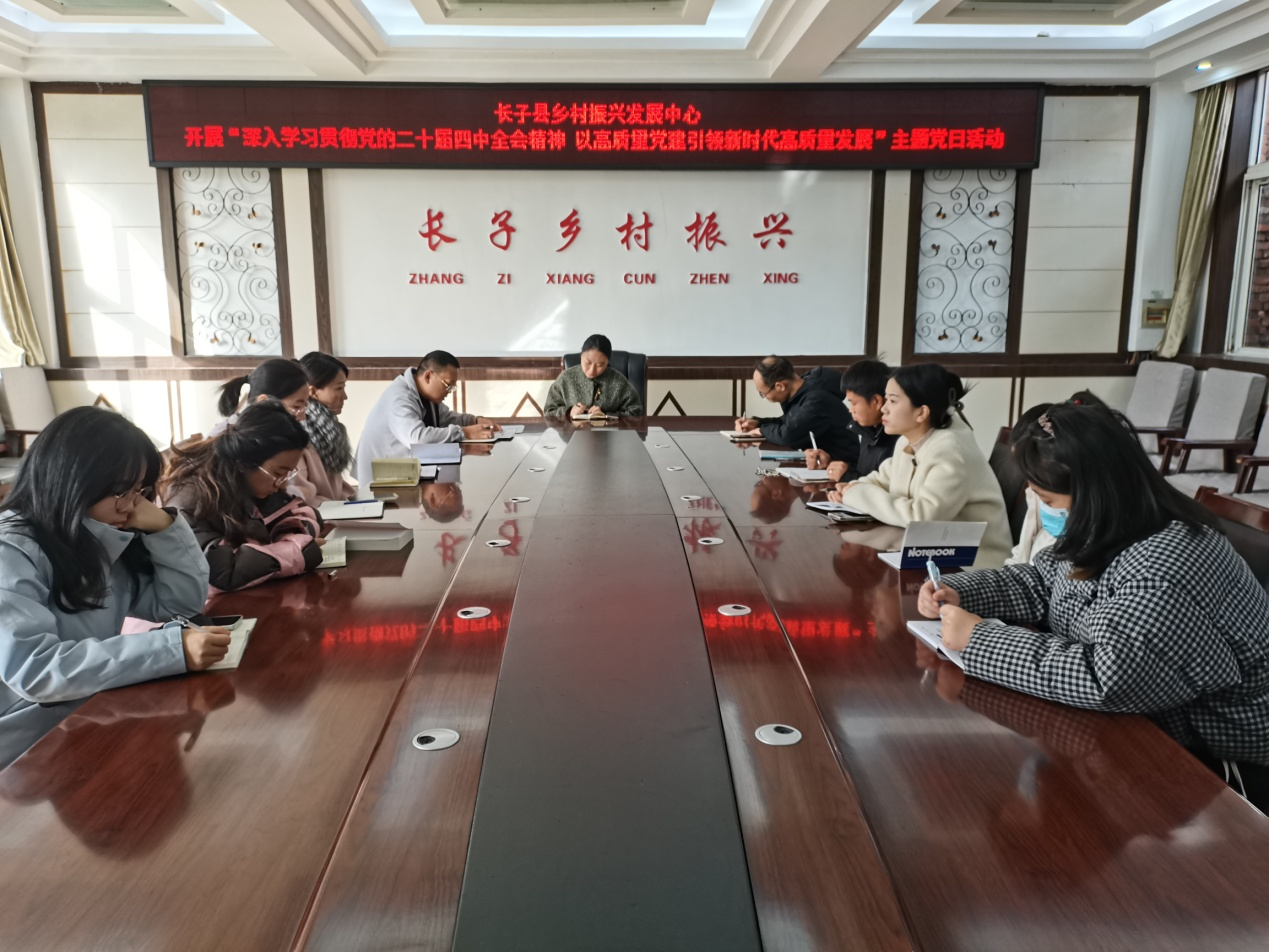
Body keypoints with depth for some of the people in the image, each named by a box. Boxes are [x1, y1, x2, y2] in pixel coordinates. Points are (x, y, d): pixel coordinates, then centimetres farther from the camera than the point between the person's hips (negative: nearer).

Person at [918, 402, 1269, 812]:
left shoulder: (1168, 570, -31)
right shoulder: (1103, 532, -2)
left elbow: (1105, 679, -39)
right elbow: (1039, 584, 12)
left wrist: (979, 640, -31)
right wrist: (957, 591, -5)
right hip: (1134, 726, 8)